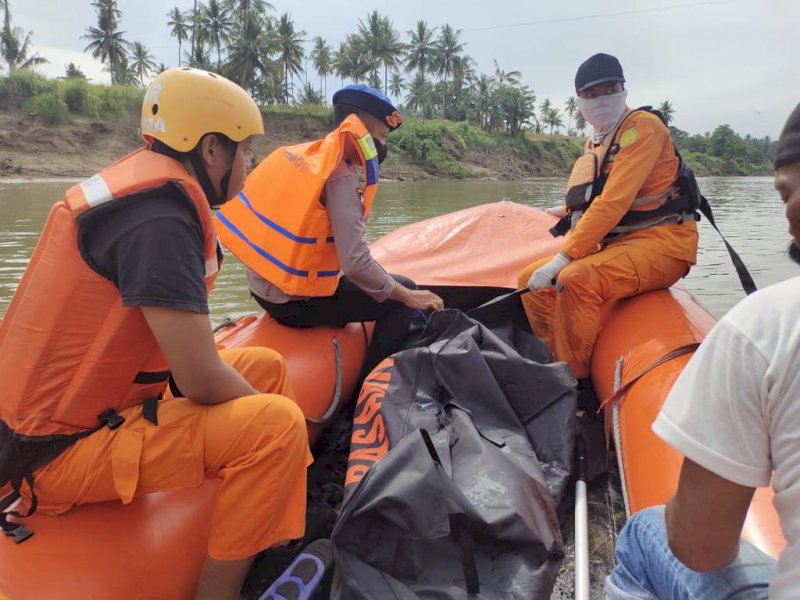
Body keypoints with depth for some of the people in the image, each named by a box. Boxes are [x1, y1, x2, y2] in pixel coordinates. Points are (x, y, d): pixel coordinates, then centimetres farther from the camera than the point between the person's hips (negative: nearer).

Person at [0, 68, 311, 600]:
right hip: (62, 450, -10)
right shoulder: (159, 212, -24)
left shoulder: (143, 181, 6)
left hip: (94, 405, 10)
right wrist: (271, 416, -7)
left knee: (267, 367, 10)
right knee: (276, 424, -22)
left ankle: (289, 550, 15)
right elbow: (201, 380, -26)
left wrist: (254, 396, 7)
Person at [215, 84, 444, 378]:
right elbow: (356, 263, -26)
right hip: (296, 301, -9)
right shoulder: (341, 177, -21)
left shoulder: (295, 152, 3)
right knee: (400, 303, 1)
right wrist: (408, 296, -15)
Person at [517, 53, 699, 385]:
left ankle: (577, 383, -18)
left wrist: (563, 258, -25)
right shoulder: (594, 143, 16)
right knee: (533, 280, 0)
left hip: (661, 243, -9)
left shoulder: (642, 126, -10)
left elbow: (613, 203, -21)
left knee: (576, 280, -32)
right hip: (614, 245, 9)